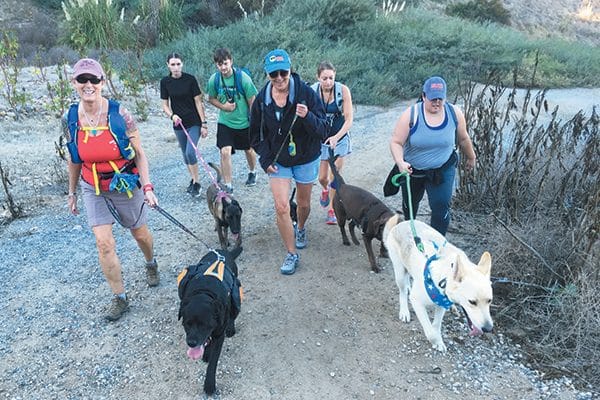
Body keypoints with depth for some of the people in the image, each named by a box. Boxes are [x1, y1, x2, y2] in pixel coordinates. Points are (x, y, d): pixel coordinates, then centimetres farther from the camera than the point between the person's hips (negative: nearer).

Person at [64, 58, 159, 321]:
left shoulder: (120, 114, -16)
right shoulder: (70, 119, -6)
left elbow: (139, 153, -10)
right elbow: (75, 159, 7)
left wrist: (147, 187, -16)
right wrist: (72, 192, 13)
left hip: (126, 186, -2)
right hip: (94, 190, 2)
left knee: (140, 234, 16)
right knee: (104, 243, -6)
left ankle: (151, 264, 50)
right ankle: (120, 298, 11)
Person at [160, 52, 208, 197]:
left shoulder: (190, 79, -8)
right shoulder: (165, 82, 0)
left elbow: (198, 102, -6)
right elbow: (165, 104, 6)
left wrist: (204, 123, -8)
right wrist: (172, 115, -15)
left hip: (194, 122, -3)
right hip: (179, 124, 4)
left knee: (190, 152, -15)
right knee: (185, 154, 11)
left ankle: (196, 183, 1)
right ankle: (193, 180, 29)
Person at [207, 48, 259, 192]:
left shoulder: (243, 78, -18)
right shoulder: (214, 80, -11)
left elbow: (252, 102, -11)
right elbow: (211, 99, 6)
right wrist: (223, 106, -15)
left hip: (244, 122, -1)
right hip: (225, 122, 1)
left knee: (249, 150, 18)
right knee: (225, 152, -13)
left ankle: (252, 172, 49)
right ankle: (228, 185, 0)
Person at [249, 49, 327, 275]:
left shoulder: (306, 93, -20)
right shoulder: (262, 99, -10)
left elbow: (323, 129, -20)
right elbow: (256, 134, 2)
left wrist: (307, 117, -40)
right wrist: (266, 160, -7)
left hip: (306, 159, -1)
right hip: (278, 161, 1)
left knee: (303, 203, 18)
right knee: (281, 207, -8)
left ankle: (301, 228, 52)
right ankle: (292, 254, 9)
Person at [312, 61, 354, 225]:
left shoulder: (343, 90, -17)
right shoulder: (312, 91, -16)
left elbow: (349, 119, -16)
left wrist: (336, 137, -30)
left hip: (339, 138, -1)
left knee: (334, 177, 3)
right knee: (322, 177, 7)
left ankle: (332, 209, 21)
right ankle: (325, 189, 44)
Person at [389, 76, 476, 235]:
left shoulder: (455, 113, -13)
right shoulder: (411, 114, -21)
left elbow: (463, 139, 4)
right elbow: (396, 142, -23)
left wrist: (471, 157, 17)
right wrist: (400, 163, -40)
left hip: (442, 170, 0)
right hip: (412, 170, 0)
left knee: (441, 208, -9)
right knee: (410, 203, 23)